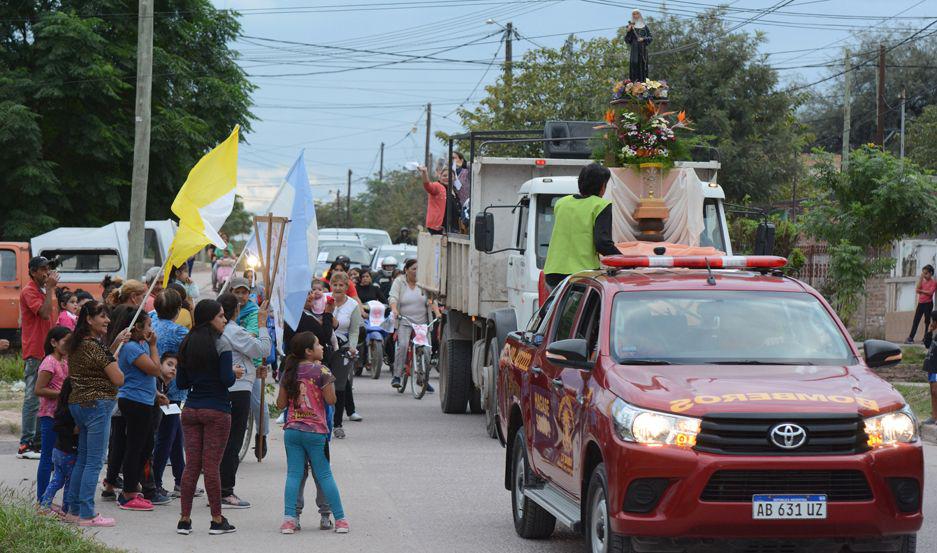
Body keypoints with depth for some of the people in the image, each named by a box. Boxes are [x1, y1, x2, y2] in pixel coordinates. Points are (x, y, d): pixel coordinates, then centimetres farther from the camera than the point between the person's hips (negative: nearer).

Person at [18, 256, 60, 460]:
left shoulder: (44, 291, 18)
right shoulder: (29, 292, -11)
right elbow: (45, 313, -23)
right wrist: (50, 288, -18)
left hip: (46, 351, 9)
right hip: (35, 353, -9)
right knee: (33, 398, -9)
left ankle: (38, 441, 17)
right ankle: (25, 445, -9)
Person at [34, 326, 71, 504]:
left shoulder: (64, 362, 13)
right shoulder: (50, 363, -14)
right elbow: (39, 390, -20)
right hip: (50, 416, -9)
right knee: (48, 458, -5)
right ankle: (42, 501, 0)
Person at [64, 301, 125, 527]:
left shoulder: (77, 345, 11)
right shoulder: (94, 346, -17)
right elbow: (119, 379, -15)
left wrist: (115, 345, 16)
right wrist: (115, 362, 3)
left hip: (77, 404, 10)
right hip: (97, 404, -10)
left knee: (82, 459, 17)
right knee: (94, 462, -5)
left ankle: (73, 510, 21)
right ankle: (86, 515, -4)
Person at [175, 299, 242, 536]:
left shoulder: (187, 345, 8)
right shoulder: (221, 343, -10)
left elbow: (181, 383, 10)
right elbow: (227, 379, -16)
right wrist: (235, 373, 5)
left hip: (191, 410, 5)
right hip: (216, 410, -5)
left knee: (191, 464, 6)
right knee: (212, 466, -2)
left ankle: (184, 519, 5)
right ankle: (217, 520, 4)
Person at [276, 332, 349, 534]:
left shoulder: (289, 372, 6)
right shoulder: (320, 370, -9)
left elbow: (281, 403, 8)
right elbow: (331, 400, -9)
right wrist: (329, 379, 2)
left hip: (291, 430, 3)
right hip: (315, 430, -3)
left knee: (293, 474, 4)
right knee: (324, 475, 4)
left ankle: (289, 518, -6)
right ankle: (340, 519, 8)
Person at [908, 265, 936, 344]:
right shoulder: (922, 281, 14)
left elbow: (930, 292, -16)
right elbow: (917, 290, 0)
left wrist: (921, 291, -7)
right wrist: (921, 279, -1)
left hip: (928, 304, -6)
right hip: (920, 303, 6)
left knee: (927, 321, -3)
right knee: (915, 321, 2)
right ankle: (910, 338, 0)